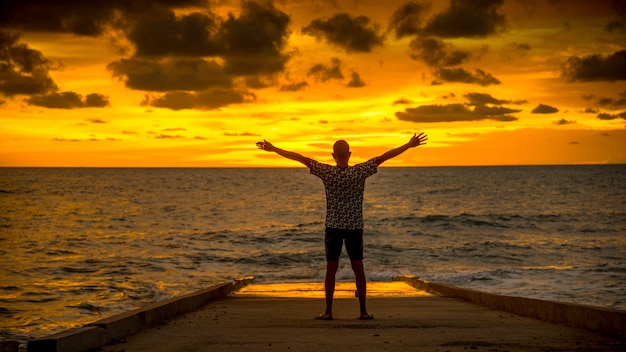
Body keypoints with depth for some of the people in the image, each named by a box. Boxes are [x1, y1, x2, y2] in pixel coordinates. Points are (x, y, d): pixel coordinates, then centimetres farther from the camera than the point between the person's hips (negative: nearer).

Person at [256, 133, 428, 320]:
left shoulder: (327, 172, -9)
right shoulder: (359, 172, -10)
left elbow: (300, 158, -7)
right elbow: (384, 157, -8)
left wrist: (273, 149, -3)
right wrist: (410, 145, -5)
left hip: (333, 226, 0)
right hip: (355, 227, 0)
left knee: (331, 269, 3)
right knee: (358, 268, 4)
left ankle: (328, 311, 4)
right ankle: (363, 311, 7)